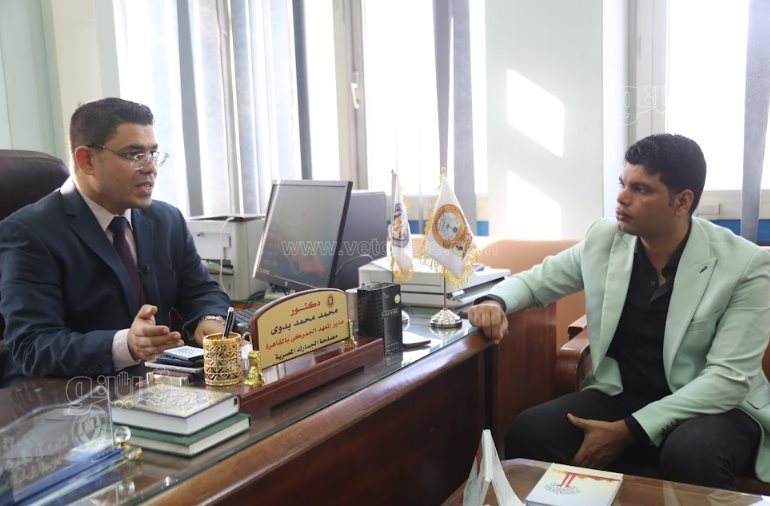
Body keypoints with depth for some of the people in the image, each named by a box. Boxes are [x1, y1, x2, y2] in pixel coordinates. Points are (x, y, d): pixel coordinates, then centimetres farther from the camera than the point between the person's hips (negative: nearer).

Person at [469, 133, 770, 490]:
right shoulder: (604, 240, -3)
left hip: (715, 407, -3)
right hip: (620, 395, 3)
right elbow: (535, 280, 10)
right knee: (529, 433, -22)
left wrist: (629, 430, -25)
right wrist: (495, 302, -15)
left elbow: (729, 378, -18)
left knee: (691, 455, -37)